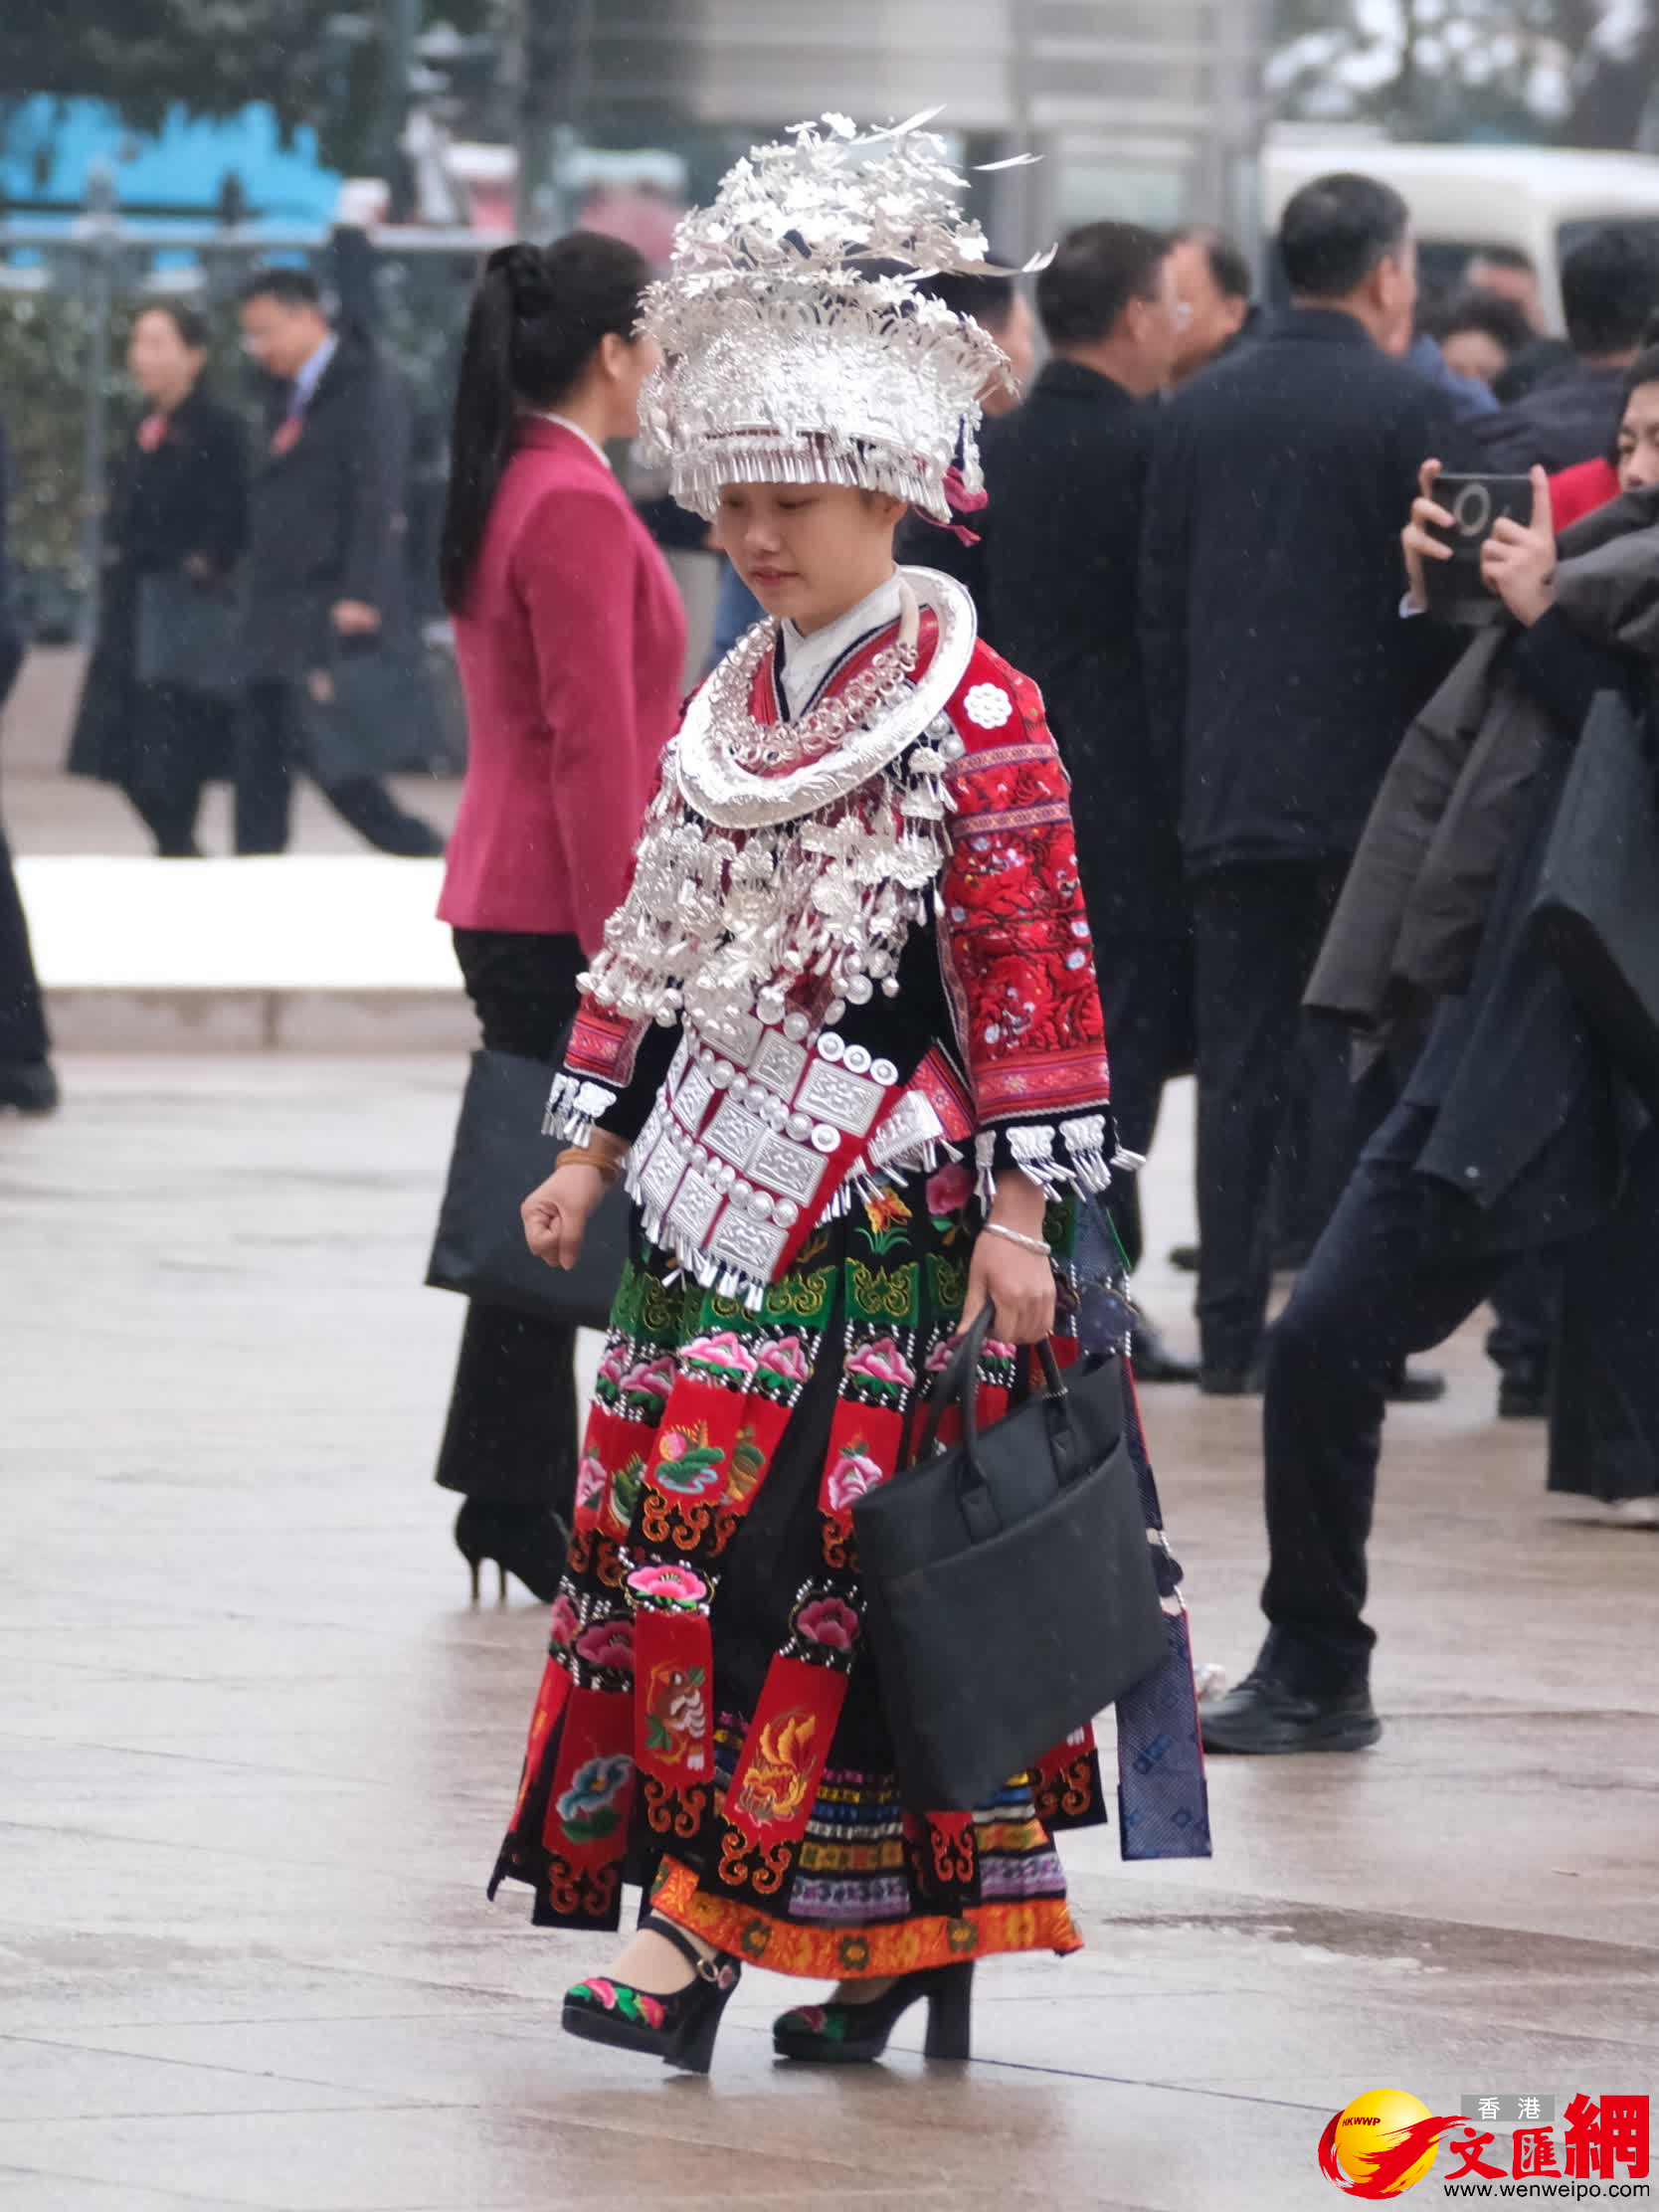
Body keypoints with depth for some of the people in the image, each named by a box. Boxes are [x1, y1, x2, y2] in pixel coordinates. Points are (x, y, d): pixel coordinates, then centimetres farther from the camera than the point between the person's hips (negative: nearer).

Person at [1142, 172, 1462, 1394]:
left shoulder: (1199, 410, 6)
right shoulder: (1410, 411, -9)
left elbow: (1161, 608, 8)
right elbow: (1437, 610, -9)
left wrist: (1189, 764, 14)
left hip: (1229, 795, 4)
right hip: (1365, 790, -4)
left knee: (1239, 1071, 7)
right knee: (1360, 1070, -1)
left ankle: (1231, 1326, 7)